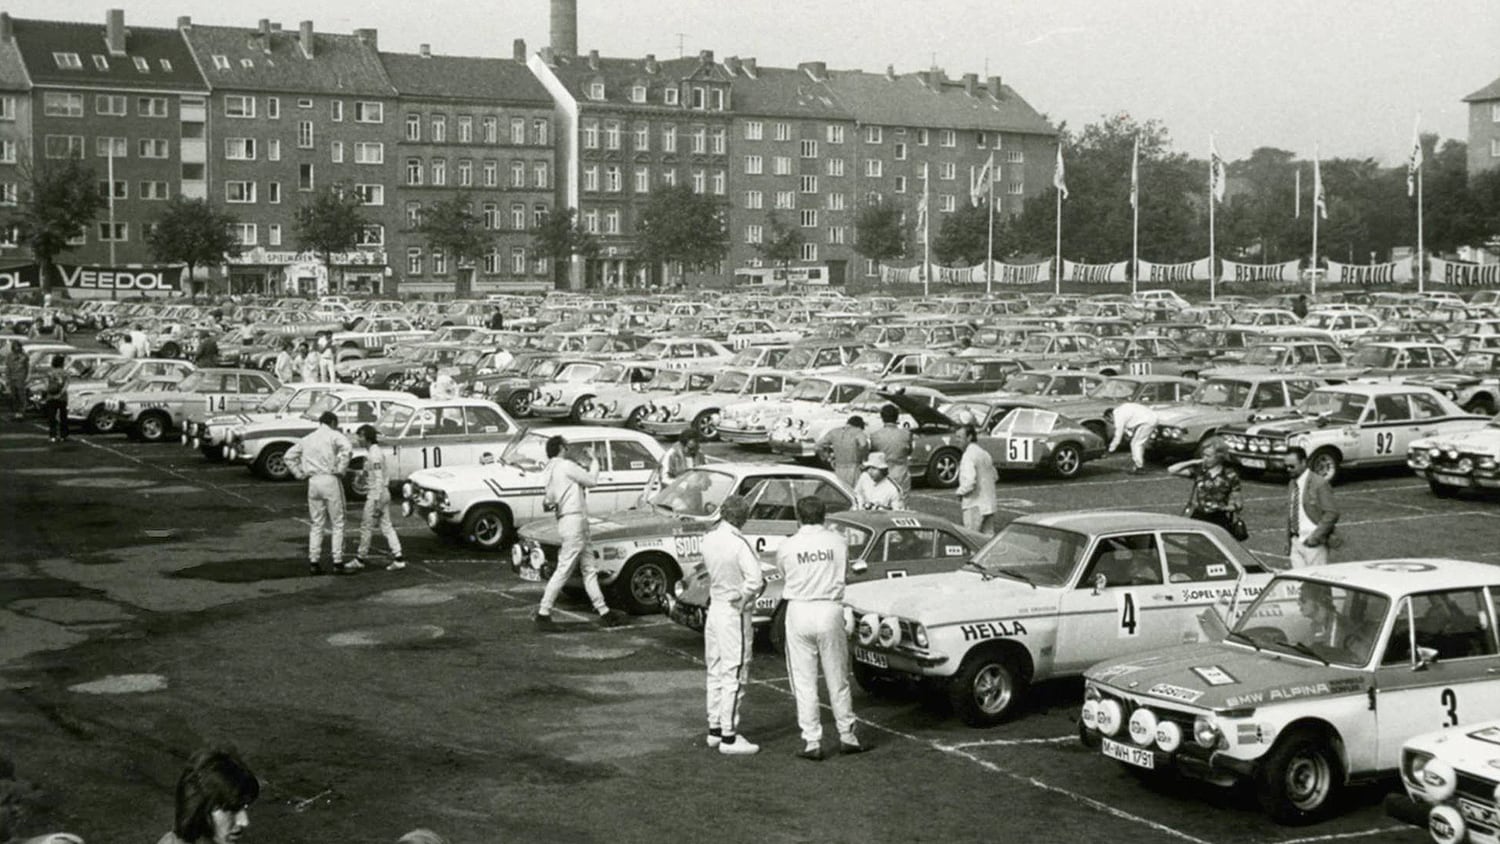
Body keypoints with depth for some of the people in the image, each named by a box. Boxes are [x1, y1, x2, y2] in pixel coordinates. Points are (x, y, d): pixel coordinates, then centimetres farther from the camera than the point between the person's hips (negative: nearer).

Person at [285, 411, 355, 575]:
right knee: (337, 524, 2)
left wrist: (299, 474, 14)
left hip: (313, 482, 5)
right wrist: (340, 470, -13)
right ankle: (338, 563, 1)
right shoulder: (334, 435, -2)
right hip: (330, 481, -5)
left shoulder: (308, 439, 16)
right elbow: (347, 448, -22)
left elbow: (289, 455, 19)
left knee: (316, 524, 12)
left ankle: (313, 562, 10)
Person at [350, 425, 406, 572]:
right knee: (386, 526, 8)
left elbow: (379, 479, -21)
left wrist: (376, 502, -22)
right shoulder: (375, 451, 12)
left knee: (366, 526, 2)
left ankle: (360, 559, 12)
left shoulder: (374, 455, -17)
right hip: (383, 494, 10)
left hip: (376, 494, -10)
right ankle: (398, 558, 4)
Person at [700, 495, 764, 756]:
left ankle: (714, 729, 26)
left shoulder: (708, 539, 2)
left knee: (715, 673, 17)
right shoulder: (738, 544, -21)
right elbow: (755, 580, -28)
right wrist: (743, 598, -12)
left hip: (714, 606, 8)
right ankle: (729, 737, 0)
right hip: (734, 613, -8)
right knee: (734, 676, -2)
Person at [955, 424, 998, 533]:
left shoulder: (968, 456, -15)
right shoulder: (985, 454, 14)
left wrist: (960, 493, -11)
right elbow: (995, 477, 24)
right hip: (989, 504, 9)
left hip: (975, 505, -9)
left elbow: (970, 481, -26)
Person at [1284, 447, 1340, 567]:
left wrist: (1315, 537, -17)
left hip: (1314, 544, -6)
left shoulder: (1319, 483, -10)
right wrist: (1288, 540, 13)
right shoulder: (1291, 484, 12)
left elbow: (1332, 513, -14)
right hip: (1295, 542, 7)